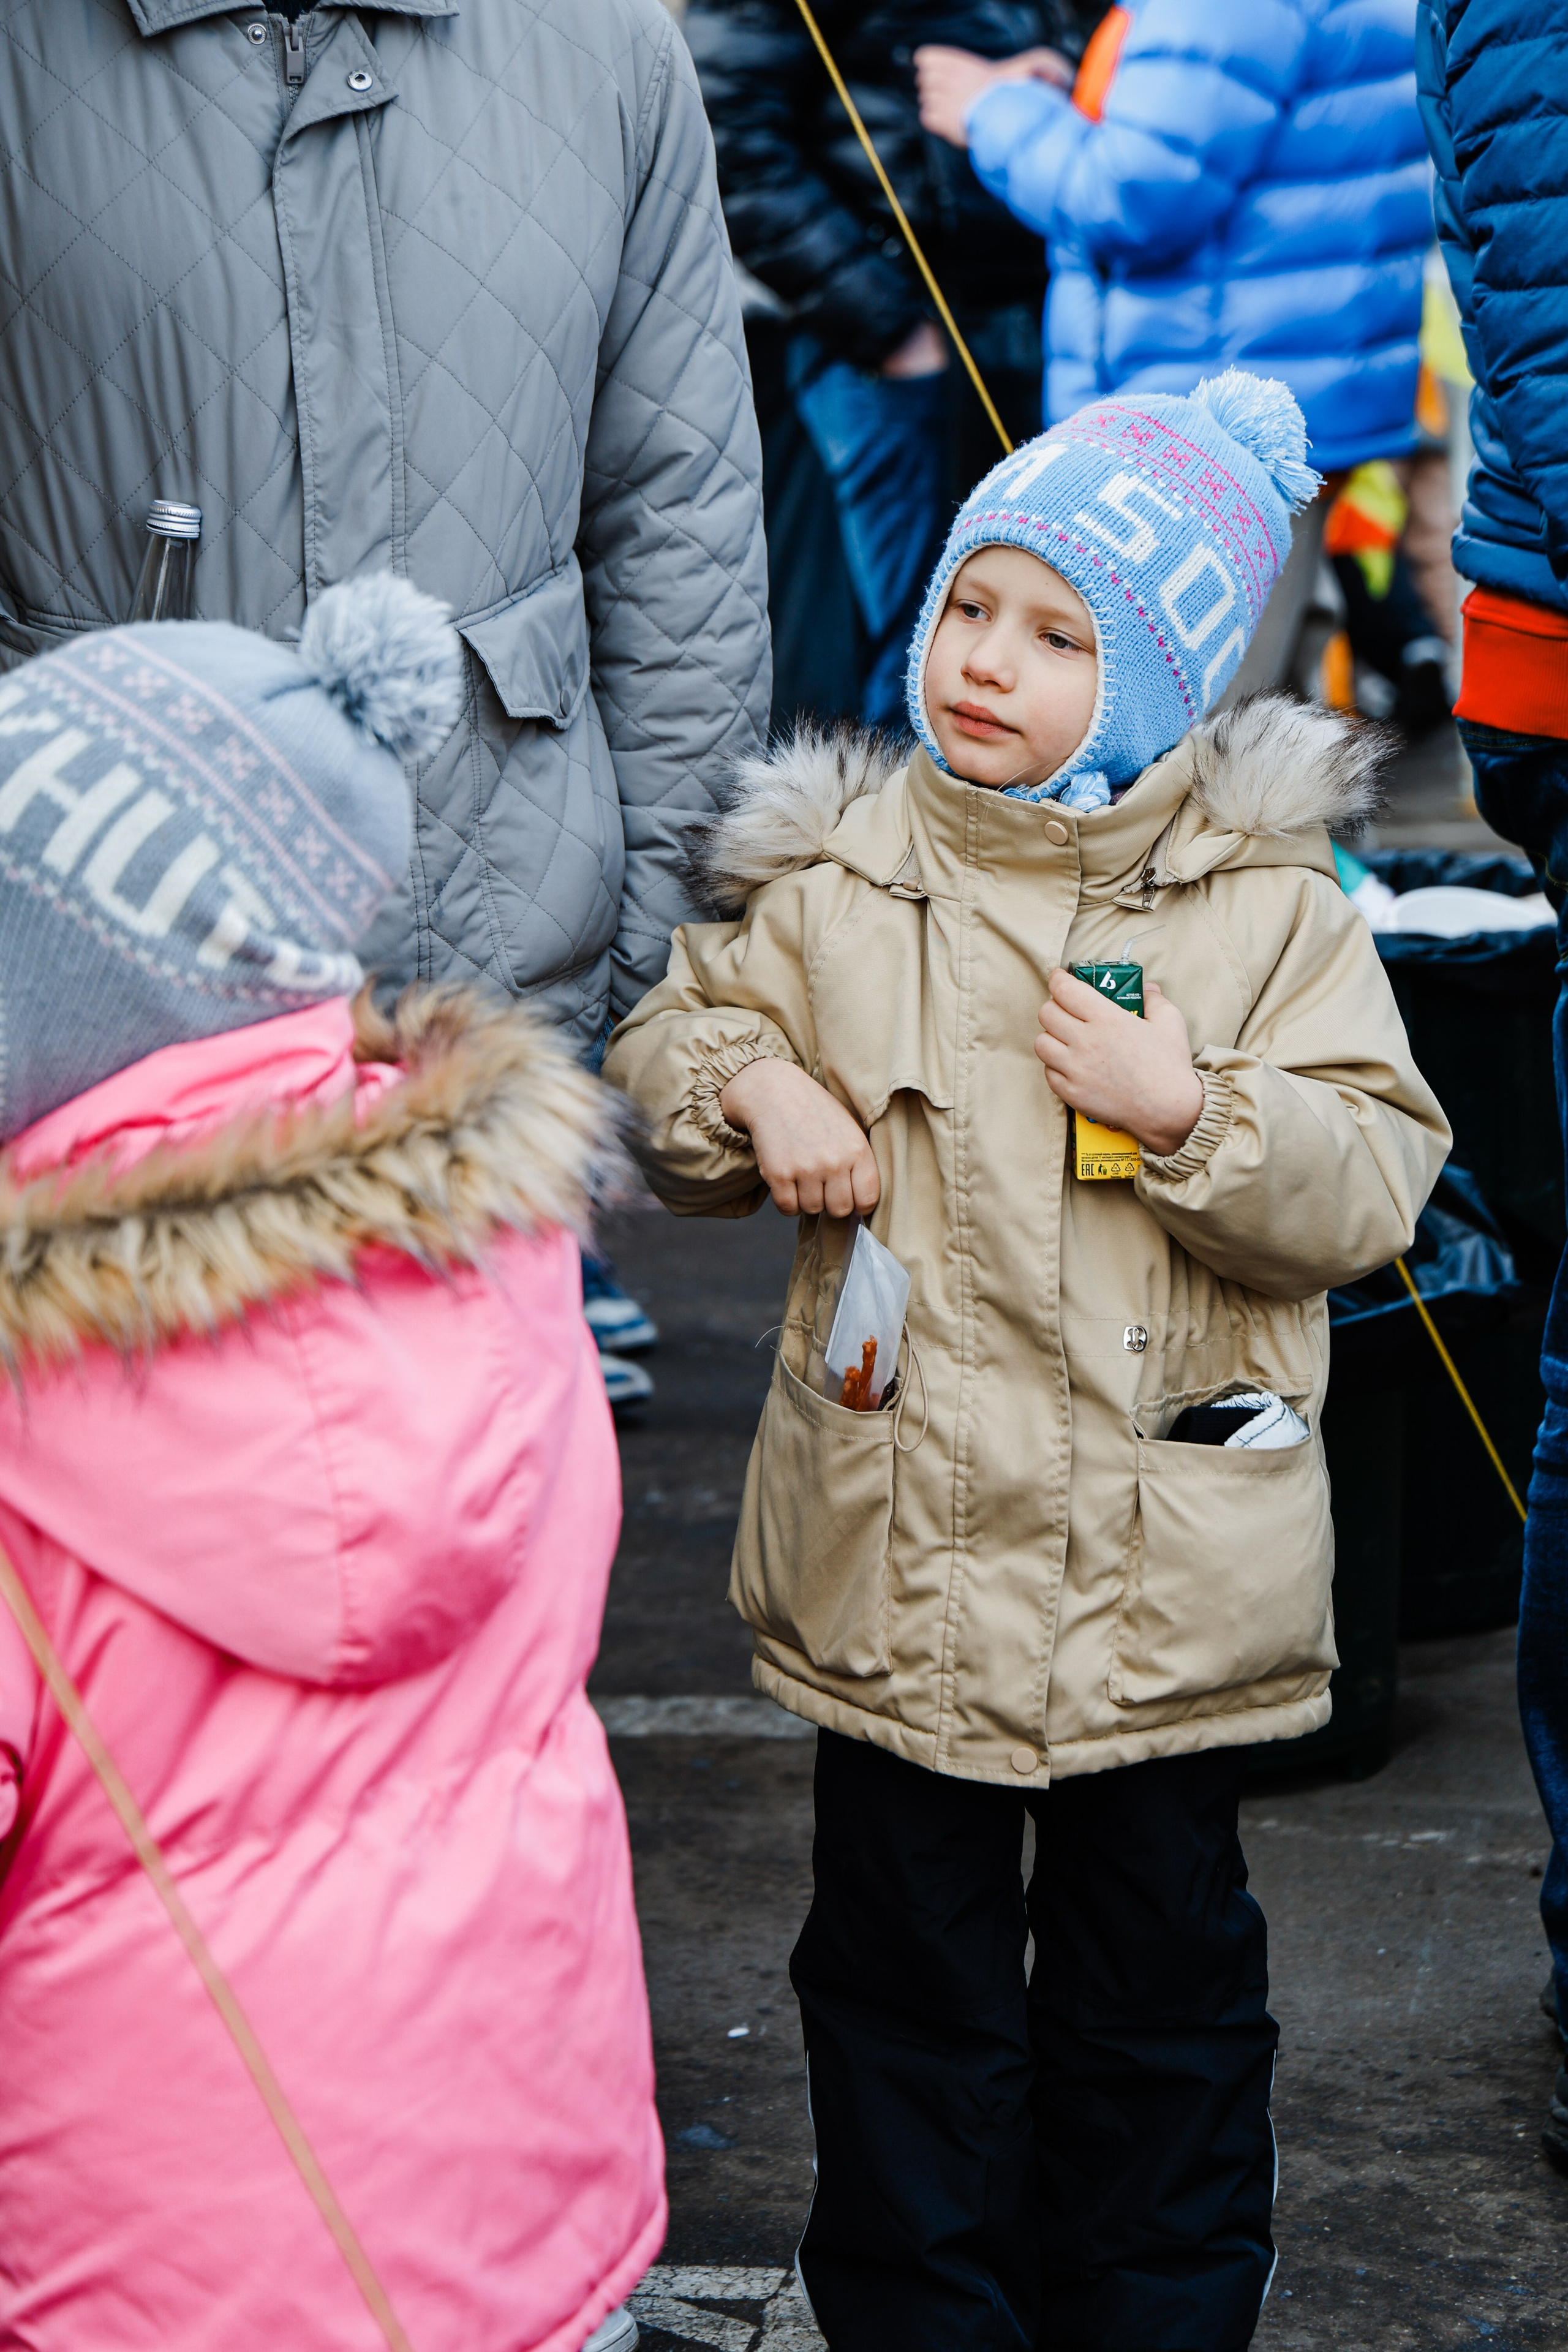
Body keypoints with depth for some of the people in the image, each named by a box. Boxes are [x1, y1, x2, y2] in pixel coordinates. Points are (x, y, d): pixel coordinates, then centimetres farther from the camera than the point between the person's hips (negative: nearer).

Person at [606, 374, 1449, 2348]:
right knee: (905, 1971, 12)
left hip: (1170, 1573, -1)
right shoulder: (834, 877, 0)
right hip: (900, 1552, 1)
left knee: (1161, 1978, 13)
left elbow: (1371, 1184, -7)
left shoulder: (1264, 903, -4)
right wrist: (748, 1090, -10)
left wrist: (1193, 1111, -22)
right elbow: (669, 1041, 11)